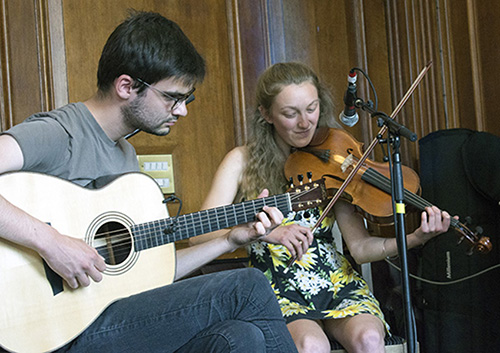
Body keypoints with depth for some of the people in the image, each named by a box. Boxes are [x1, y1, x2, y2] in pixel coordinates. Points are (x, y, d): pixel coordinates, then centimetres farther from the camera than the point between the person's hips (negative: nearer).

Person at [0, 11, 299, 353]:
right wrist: (49, 241, -31)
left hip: (116, 314, 8)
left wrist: (230, 240, 12)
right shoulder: (59, 133, -12)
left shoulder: (126, 154, 16)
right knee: (248, 287, -15)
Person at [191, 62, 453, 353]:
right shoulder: (243, 162, -1)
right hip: (278, 294, -2)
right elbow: (200, 235, -13)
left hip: (338, 284, 2)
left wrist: (416, 239, -21)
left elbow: (360, 247, -4)